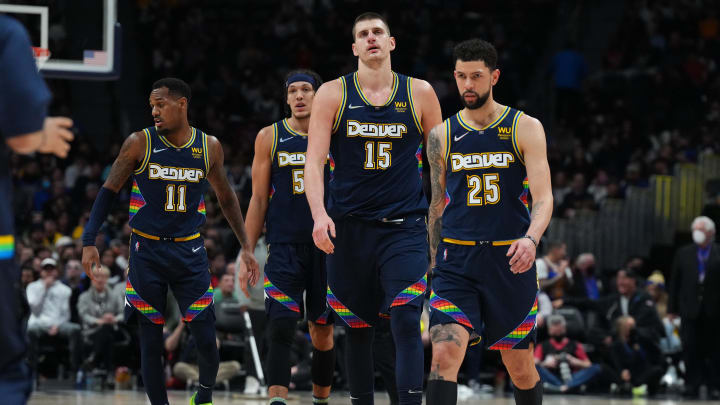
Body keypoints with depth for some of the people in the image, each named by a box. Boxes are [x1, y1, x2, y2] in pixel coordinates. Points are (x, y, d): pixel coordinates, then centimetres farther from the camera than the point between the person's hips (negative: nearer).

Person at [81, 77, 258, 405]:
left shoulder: (209, 147, 1)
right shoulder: (140, 143, -5)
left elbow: (226, 197, 14)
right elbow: (109, 191, 0)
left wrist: (245, 246, 13)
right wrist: (89, 242, -8)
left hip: (189, 252, 1)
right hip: (147, 251, -1)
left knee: (206, 338, -4)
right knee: (150, 341, -1)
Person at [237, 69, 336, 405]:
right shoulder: (270, 137, 5)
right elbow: (259, 200, 7)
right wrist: (247, 254, 2)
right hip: (285, 247, -1)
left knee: (322, 330, 8)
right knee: (281, 325, -16)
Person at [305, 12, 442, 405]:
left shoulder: (419, 93, 4)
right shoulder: (332, 95, 2)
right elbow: (314, 161, -4)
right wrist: (319, 214, -19)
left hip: (404, 226, -1)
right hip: (348, 227, 1)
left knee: (406, 321, -15)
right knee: (357, 328, 9)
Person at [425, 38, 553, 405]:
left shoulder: (525, 128, -1)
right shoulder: (442, 135, 6)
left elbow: (543, 196, -10)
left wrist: (531, 239, -29)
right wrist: (435, 263, 15)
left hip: (510, 263, -1)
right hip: (456, 261, 1)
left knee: (520, 366, 10)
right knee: (444, 355, -18)